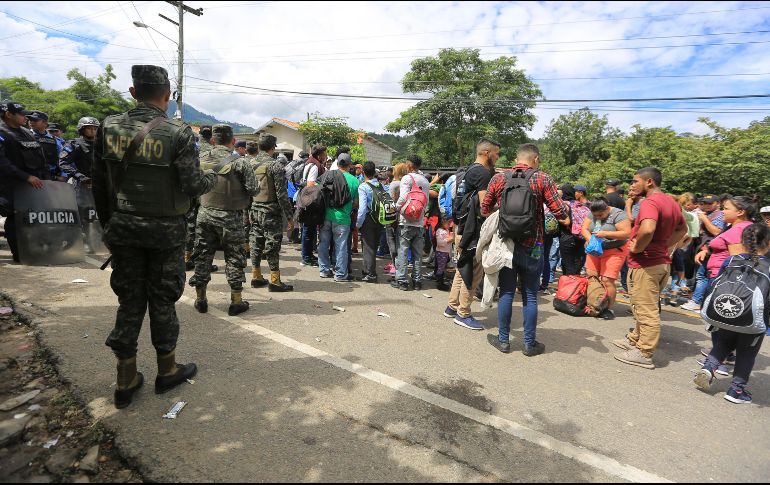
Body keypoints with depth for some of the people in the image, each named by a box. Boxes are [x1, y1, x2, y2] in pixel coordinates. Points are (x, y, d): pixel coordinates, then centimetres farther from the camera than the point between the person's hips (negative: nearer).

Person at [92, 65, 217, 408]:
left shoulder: (109, 127, 1)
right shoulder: (178, 132, -12)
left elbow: (100, 184, 5)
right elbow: (192, 186, -16)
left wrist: (108, 223, 16)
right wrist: (211, 178, 6)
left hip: (123, 227, 4)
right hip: (164, 230, -3)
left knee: (129, 300, 13)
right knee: (162, 300, 10)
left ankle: (126, 381, 23)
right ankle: (167, 370, 27)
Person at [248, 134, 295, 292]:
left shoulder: (250, 164, 8)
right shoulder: (275, 165, -12)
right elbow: (282, 194, -15)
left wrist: (246, 210, 18)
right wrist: (289, 216, -11)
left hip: (253, 211, 6)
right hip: (271, 212, -6)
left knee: (256, 244, 13)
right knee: (272, 246, -2)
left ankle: (256, 277, 22)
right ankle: (275, 281, 3)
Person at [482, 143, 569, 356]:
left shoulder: (498, 178, 1)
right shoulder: (542, 179, -5)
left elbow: (485, 209, 7)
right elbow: (560, 213, -9)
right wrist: (565, 215, 13)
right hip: (531, 247, -1)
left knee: (506, 292, 11)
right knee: (530, 295, 9)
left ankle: (503, 340, 20)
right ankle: (530, 344, 19)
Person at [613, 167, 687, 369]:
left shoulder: (650, 202, -18)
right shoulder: (671, 202, 13)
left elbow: (647, 229, -37)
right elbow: (682, 228, 27)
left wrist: (637, 248, -20)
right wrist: (666, 246, 18)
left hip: (645, 264, -10)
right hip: (662, 262, 10)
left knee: (647, 311, -2)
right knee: (646, 307, 20)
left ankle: (644, 354, 8)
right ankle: (635, 340, 34)